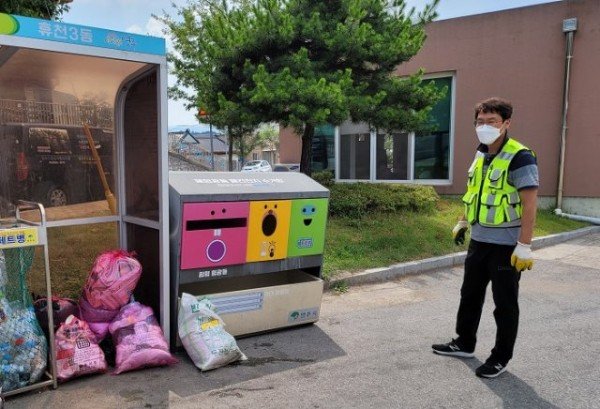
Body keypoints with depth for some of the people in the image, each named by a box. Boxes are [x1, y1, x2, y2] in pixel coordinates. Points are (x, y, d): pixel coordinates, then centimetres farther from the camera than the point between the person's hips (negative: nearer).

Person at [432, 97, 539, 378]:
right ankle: (464, 344, 34)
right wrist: (462, 222, 21)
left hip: (506, 246, -8)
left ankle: (501, 358, 22)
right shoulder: (480, 155, 9)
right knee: (470, 295, 18)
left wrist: (524, 246, -23)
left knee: (505, 303, 7)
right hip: (479, 240, 8)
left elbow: (530, 203, -20)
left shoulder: (520, 157, -16)